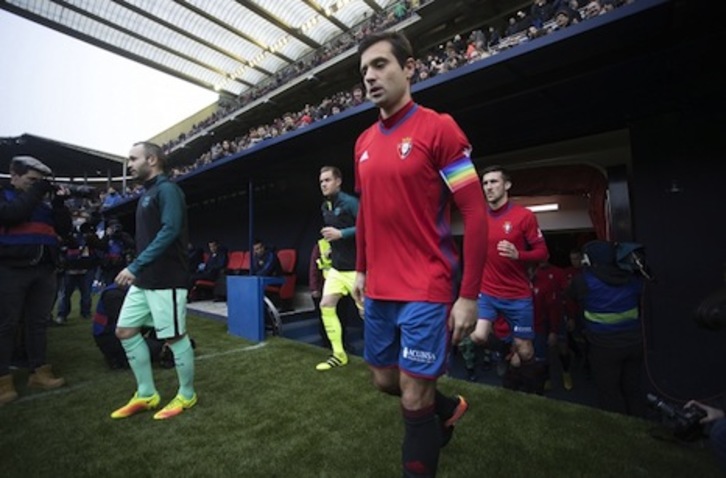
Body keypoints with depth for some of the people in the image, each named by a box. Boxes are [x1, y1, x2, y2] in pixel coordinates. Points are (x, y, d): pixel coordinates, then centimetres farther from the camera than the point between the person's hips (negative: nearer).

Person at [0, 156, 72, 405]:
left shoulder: (44, 202, 16)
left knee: (39, 322, 9)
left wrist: (59, 203, -3)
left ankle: (39, 372, 17)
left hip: (45, 270, 5)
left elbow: (64, 229, 10)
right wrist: (34, 192, -12)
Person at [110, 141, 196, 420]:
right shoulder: (146, 193, 18)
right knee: (125, 331, 13)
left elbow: (169, 231, -22)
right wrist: (136, 271, 16)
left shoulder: (167, 189, -11)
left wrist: (134, 266, -23)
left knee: (175, 337, 0)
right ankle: (146, 394, 25)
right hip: (144, 279, 10)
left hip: (166, 279, -10)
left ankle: (187, 396, 19)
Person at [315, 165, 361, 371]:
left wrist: (340, 234, -25)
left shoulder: (349, 202, -13)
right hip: (336, 267, 8)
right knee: (326, 305, 3)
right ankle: (338, 354, 16)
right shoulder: (325, 207, 11)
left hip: (354, 267, -8)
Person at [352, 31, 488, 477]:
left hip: (427, 291, -7)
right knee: (385, 380, 20)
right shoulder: (364, 142, 11)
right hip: (379, 292, 7)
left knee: (415, 398, 4)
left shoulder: (438, 127, -9)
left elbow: (475, 213, -11)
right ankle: (449, 407, 49)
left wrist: (469, 295, -14)